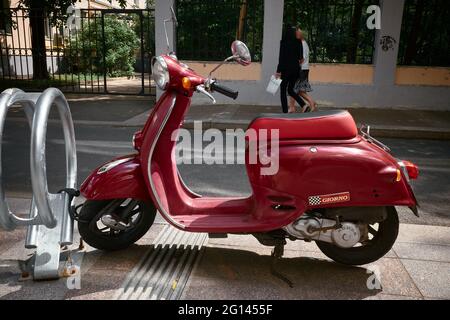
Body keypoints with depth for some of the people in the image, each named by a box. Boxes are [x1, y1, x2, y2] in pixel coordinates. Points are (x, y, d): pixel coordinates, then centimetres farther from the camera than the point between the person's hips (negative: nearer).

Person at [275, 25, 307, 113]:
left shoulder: (283, 42, -8)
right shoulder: (298, 42, 4)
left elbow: (281, 57, -11)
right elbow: (301, 57, 5)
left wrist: (278, 71, -10)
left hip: (286, 68, -5)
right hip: (296, 68, 5)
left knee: (283, 90, 5)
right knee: (290, 90, 16)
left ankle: (285, 111, 1)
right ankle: (303, 104, 0)